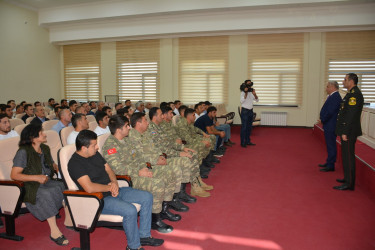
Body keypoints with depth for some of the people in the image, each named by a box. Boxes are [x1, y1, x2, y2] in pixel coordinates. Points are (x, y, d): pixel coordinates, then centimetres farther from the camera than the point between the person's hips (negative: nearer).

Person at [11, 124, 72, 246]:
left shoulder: (45, 148, 13)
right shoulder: (23, 152, -10)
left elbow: (52, 164, 24)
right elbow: (14, 175, -14)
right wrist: (36, 177, -23)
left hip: (47, 181, 7)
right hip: (30, 186, -6)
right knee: (48, 194, -36)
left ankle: (68, 220, -10)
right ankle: (54, 231, -30)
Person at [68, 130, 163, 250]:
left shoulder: (95, 154, 11)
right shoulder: (75, 163, -17)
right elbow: (89, 188, -27)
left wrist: (114, 183, -5)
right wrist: (109, 187, -13)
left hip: (114, 191, 9)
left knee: (147, 197, 1)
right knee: (130, 210, -31)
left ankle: (143, 236, 12)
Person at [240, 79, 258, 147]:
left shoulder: (251, 92, 10)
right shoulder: (243, 92, -8)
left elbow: (257, 100, 6)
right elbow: (241, 101, -21)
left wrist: (255, 94, -11)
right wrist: (246, 93, -25)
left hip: (251, 111, 7)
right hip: (245, 111, -7)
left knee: (249, 127, 11)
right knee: (244, 127, -6)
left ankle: (248, 141, 19)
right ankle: (243, 142, -2)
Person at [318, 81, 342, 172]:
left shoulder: (335, 97, -18)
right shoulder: (332, 96, 13)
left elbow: (330, 111, -23)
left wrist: (322, 120, -11)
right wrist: (323, 120, 8)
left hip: (331, 126, -10)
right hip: (329, 126, 10)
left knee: (331, 146, -3)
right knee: (330, 145, 17)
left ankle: (331, 166, 3)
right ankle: (329, 163, 28)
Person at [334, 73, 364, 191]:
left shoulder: (354, 94, -17)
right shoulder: (352, 93, 15)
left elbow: (351, 115, -22)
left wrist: (345, 132, -22)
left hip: (349, 132, -10)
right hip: (347, 130, 10)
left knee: (348, 156, -5)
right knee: (346, 155, 17)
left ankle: (349, 184, 1)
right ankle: (348, 178, 29)